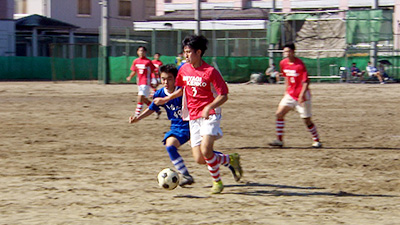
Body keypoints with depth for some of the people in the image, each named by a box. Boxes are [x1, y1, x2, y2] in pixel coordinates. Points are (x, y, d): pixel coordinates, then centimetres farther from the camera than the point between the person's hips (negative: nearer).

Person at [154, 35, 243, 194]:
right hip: (193, 118, 6)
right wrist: (166, 99, 17)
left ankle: (217, 182, -1)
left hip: (209, 116, -6)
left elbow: (223, 96, -11)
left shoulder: (210, 72, -11)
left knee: (205, 150, -24)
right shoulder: (184, 69, 7)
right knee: (199, 159, -2)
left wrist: (209, 108, -26)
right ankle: (230, 159, 22)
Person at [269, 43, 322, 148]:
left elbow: (306, 82, -19)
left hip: (302, 97, -6)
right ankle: (279, 140, -3)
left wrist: (302, 95, -29)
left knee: (307, 120, 0)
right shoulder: (283, 63, 3)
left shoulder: (300, 65, -18)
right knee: (279, 114, -6)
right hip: (290, 95, 6)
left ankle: (316, 141, 17)